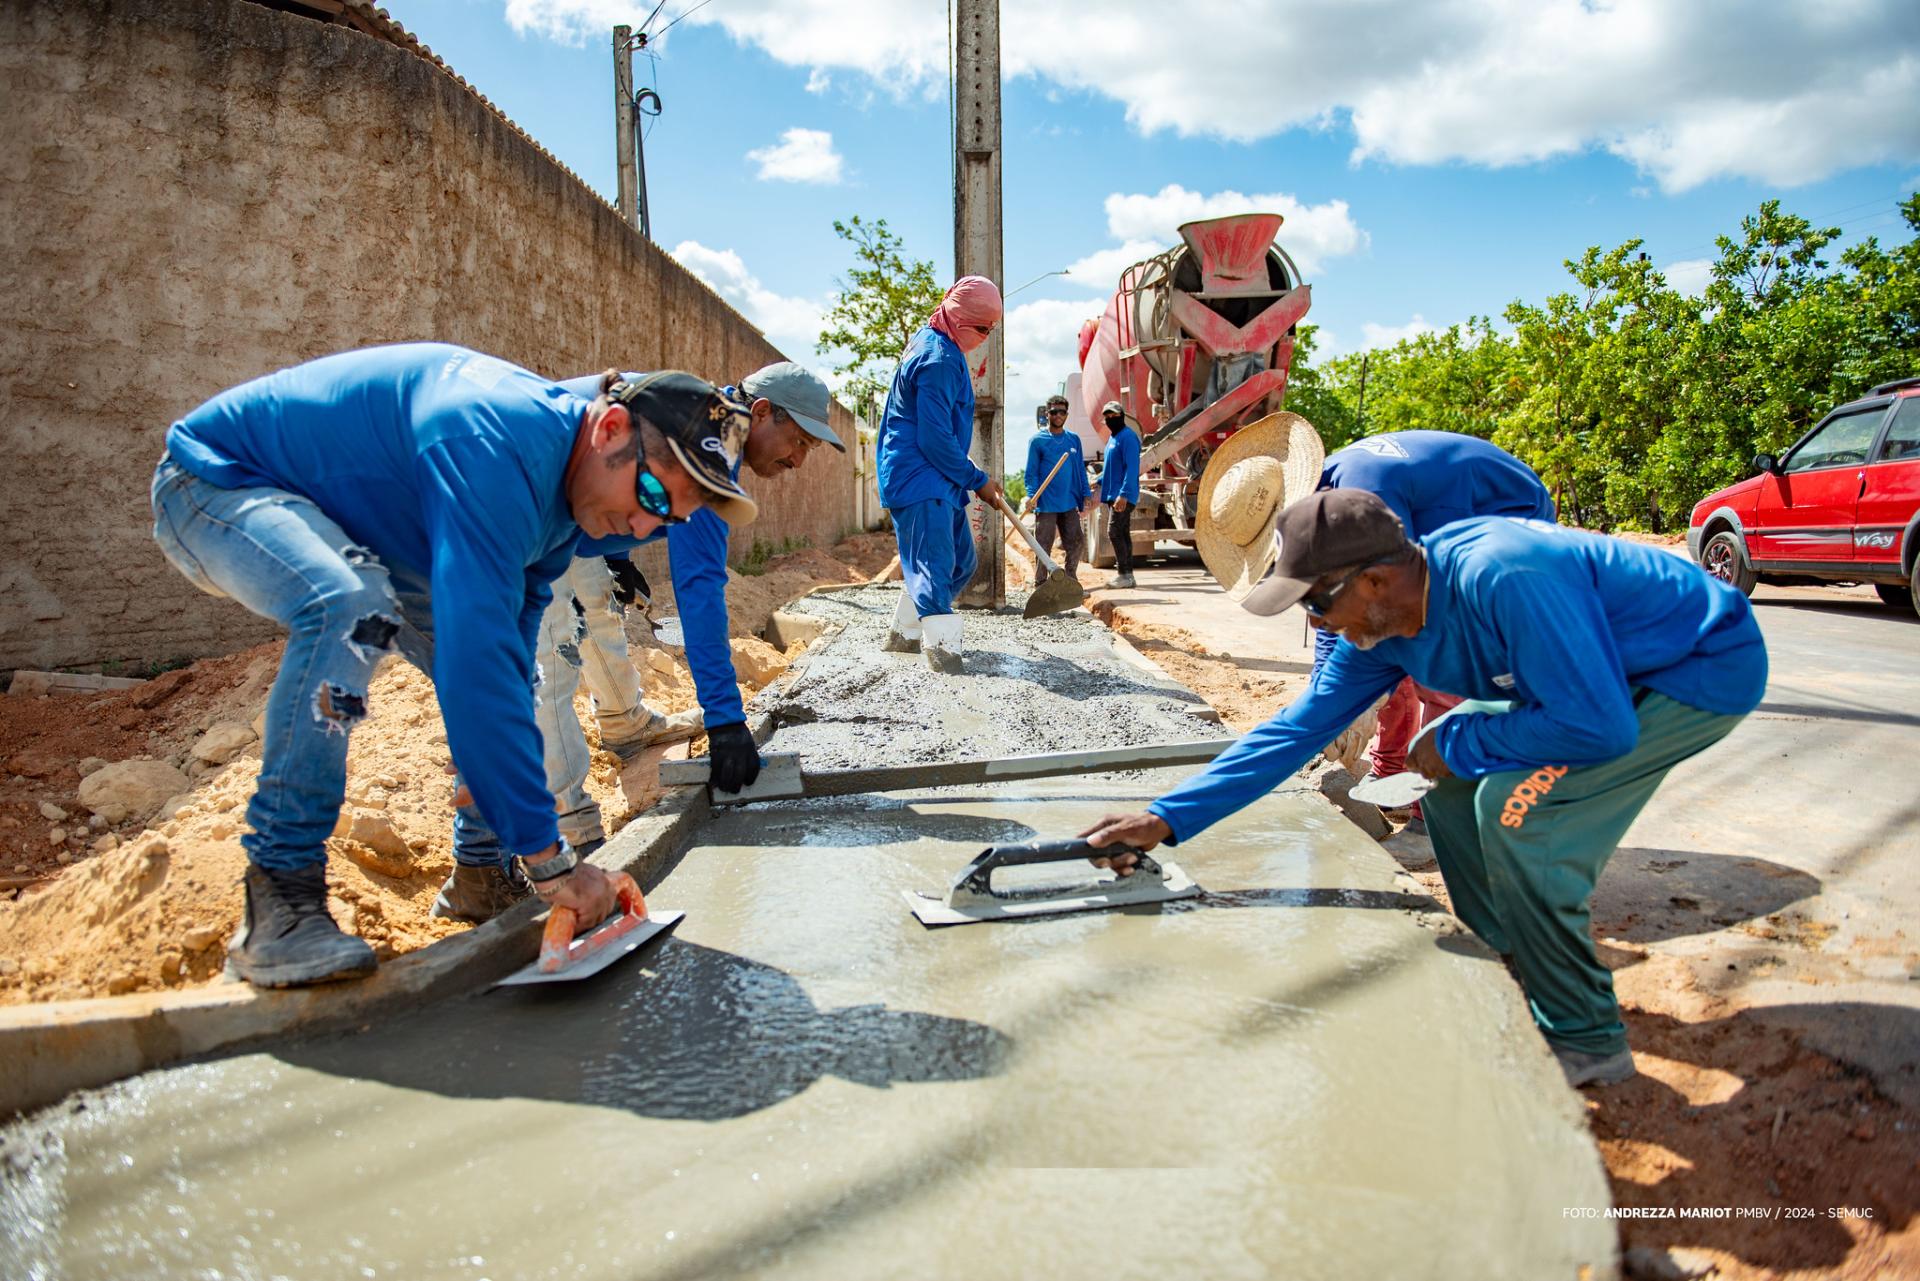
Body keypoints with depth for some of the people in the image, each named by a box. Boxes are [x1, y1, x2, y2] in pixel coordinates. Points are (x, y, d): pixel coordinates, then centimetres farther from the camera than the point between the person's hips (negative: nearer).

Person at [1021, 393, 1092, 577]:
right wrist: (1031, 496, -16)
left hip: (1069, 503, 4)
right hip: (1046, 504, -4)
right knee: (1043, 547, 0)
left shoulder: (1074, 439, 11)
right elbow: (1031, 472, -3)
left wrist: (1086, 493, 7)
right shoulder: (1037, 440, -1)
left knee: (1077, 543, 5)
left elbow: (1080, 469, 16)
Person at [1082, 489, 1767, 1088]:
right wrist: (1167, 818, -10)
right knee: (1453, 780, 5)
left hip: (1711, 664, -8)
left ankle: (1584, 1038, -3)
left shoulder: (1501, 578, -36)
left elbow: (1599, 726, -35)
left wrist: (1457, 742, -20)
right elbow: (1300, 725, -6)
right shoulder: (1379, 626, -9)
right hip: (1611, 671, 8)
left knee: (1513, 804, -22)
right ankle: (1517, 969, 20)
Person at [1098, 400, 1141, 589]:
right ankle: (1126, 573, 15)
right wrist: (1099, 481, 15)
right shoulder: (1112, 437, 17)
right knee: (1122, 534, 11)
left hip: (1123, 496, -9)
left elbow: (1132, 468, -20)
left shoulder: (1128, 437, -13)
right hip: (1112, 494, 9)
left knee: (1114, 532, -12)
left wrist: (1123, 494, -26)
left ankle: (1125, 574, -7)